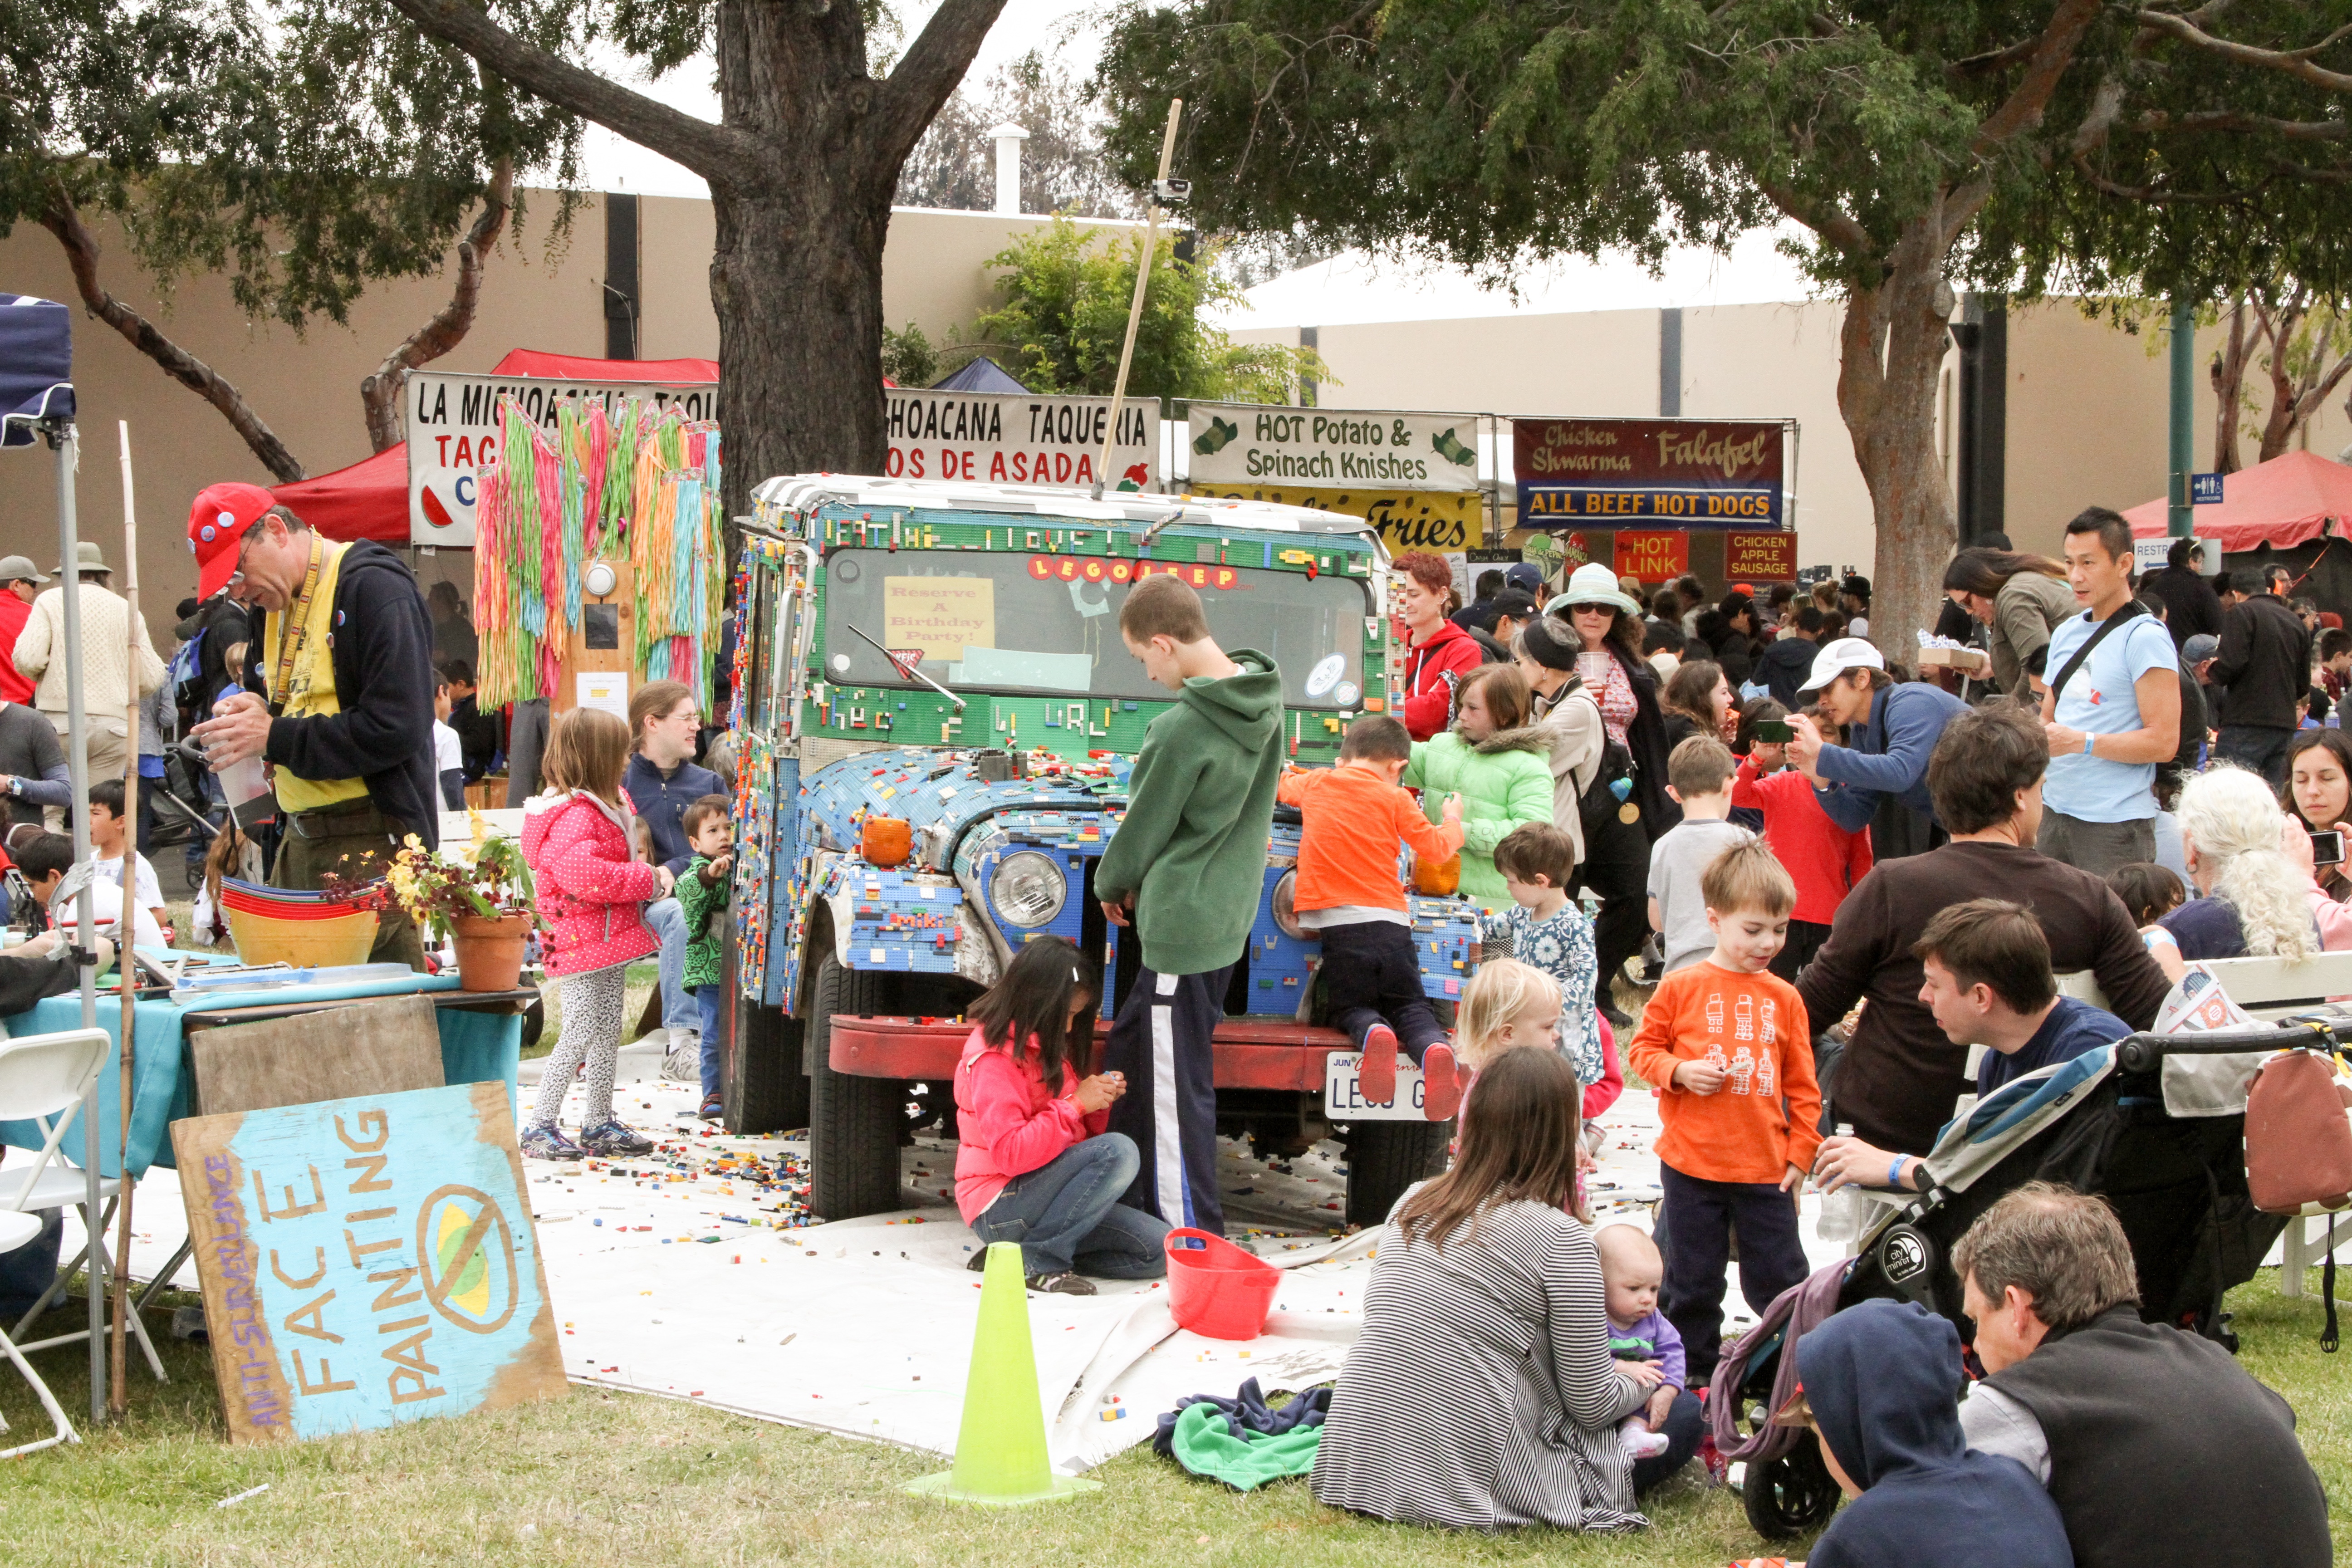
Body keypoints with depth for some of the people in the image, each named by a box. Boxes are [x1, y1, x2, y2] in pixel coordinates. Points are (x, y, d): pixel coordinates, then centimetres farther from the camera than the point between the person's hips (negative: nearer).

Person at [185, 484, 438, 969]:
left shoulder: (372, 587, -12)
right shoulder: (279, 603, 18)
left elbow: (395, 729, -20)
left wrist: (274, 738, -15)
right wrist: (257, 712, 5)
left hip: (373, 841, -9)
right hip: (300, 846, 9)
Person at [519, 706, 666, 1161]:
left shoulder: (601, 808, 16)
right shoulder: (572, 815, -20)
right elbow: (583, 875, -33)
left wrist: (647, 876, 10)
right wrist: (648, 881, -22)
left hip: (610, 940, 10)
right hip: (581, 943, -10)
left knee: (608, 1033, 14)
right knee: (580, 1034, -10)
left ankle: (599, 1123, 22)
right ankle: (539, 1127, -5)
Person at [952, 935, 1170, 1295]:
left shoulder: (1045, 1046, 13)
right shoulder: (993, 1059, -15)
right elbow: (1010, 1154, -25)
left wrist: (1100, 1099, -3)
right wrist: (1077, 1104, -22)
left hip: (1036, 1193, 10)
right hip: (999, 1207, -9)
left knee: (1158, 1251, -6)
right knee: (1118, 1151, -29)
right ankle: (1038, 1258, -17)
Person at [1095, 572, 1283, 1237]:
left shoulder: (1182, 731, -23)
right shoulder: (1263, 702, 3)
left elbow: (1143, 831, -11)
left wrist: (1111, 886, 11)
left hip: (1182, 922, -9)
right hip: (1228, 912, 9)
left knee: (1175, 1084, 0)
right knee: (1130, 1050, 21)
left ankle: (1192, 1238, 6)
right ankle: (1122, 1202, 30)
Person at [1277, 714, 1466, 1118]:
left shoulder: (1315, 784, 11)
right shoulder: (1395, 798, 6)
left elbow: (1279, 785, 33)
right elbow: (1437, 849, 10)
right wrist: (1452, 823, 31)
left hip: (1339, 923, 0)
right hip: (1391, 923, 0)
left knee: (1351, 1009, 15)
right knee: (1410, 1007, 13)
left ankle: (1373, 1035, -21)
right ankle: (1434, 1047, -21)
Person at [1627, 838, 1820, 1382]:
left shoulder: (1784, 998, 2)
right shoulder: (1681, 987, -5)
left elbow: (1802, 1085, 7)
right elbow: (1643, 1050, 3)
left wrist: (1800, 1153, 4)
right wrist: (1681, 1072, -16)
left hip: (1766, 1168, 1)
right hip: (1691, 1166, -1)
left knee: (1782, 1280, 6)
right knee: (1693, 1282, 11)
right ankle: (1695, 1373, 26)